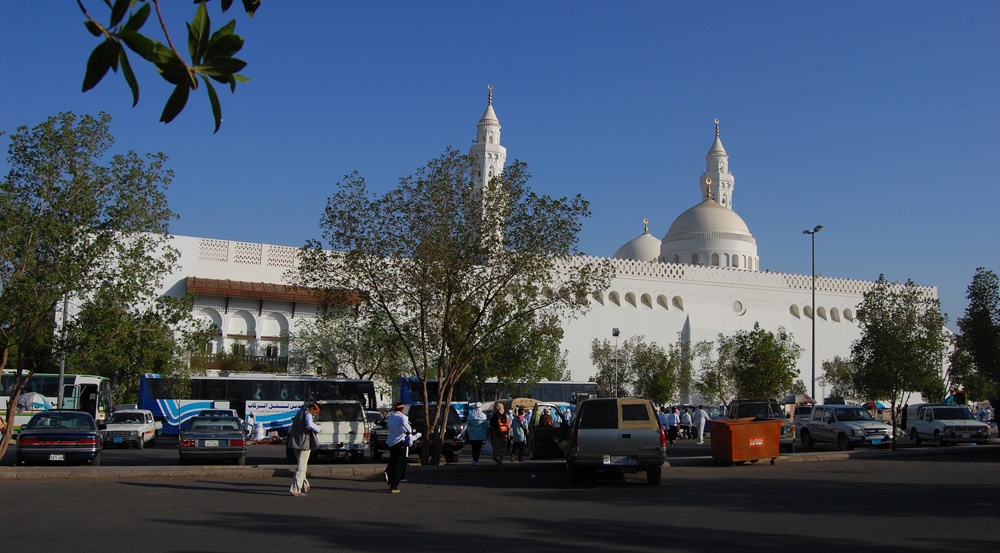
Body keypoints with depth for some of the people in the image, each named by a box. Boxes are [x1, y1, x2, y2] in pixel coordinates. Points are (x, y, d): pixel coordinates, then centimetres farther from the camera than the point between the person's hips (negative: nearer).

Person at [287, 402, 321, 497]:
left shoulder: (299, 413, 20)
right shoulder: (307, 414, -9)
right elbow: (310, 424, -30)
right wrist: (317, 429, -11)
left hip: (295, 443, 9)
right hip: (304, 443, -9)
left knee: (301, 465, 21)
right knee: (301, 467, -7)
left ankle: (305, 486, 31)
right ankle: (295, 490, -10)